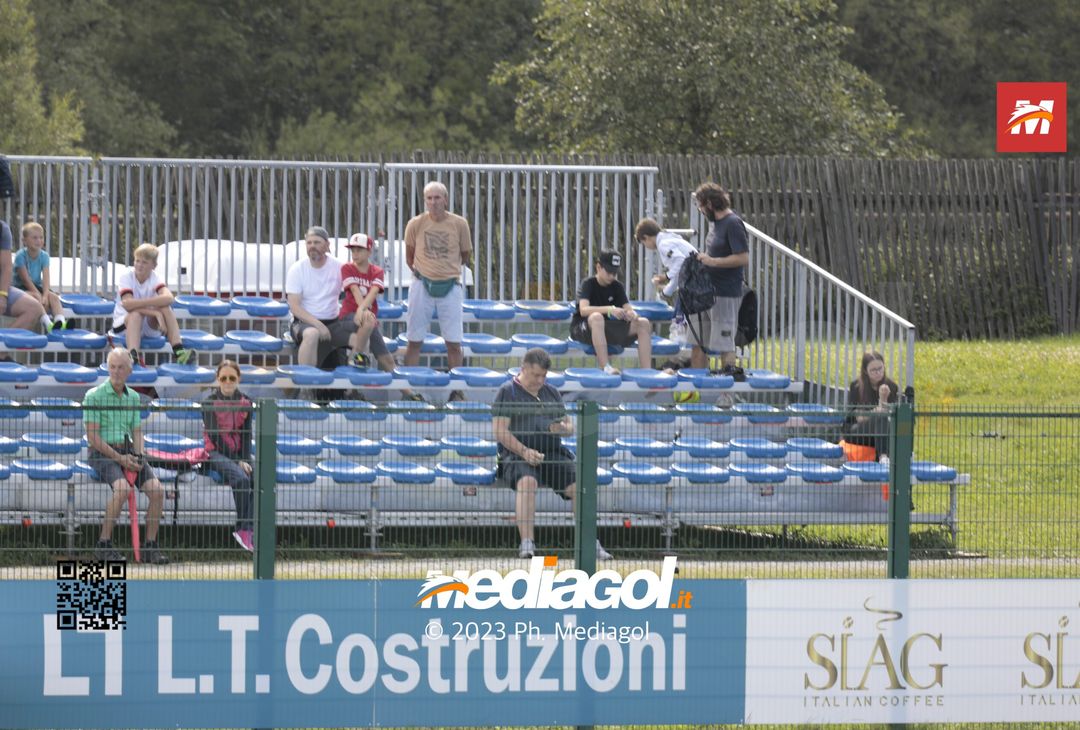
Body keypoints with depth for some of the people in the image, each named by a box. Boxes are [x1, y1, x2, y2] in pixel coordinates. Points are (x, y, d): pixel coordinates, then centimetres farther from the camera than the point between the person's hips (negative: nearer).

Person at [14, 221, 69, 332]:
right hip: (21, 288, -5)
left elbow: (45, 278, -10)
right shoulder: (21, 256, -15)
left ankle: (60, 321, -46)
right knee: (35, 297, -36)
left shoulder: (44, 256, 0)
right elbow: (26, 279, -18)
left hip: (37, 286, 5)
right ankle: (48, 324, -53)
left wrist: (45, 295, -26)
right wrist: (38, 295, -25)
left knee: (54, 297, -22)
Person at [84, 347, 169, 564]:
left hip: (128, 453, 5)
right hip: (102, 454, -5)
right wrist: (119, 458, -13)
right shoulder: (94, 396, -4)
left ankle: (150, 546, -7)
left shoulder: (133, 397, 14)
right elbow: (93, 437, -8)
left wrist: (137, 456, -2)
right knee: (123, 488, -33)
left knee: (157, 490, -17)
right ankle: (104, 545, -22)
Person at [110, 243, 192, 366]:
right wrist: (155, 312, -36)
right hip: (123, 324, -2)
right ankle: (133, 355, -54)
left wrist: (139, 303, -37)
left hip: (149, 327, 2)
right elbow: (128, 305, -30)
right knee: (136, 314, -35)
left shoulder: (154, 278, -9)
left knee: (165, 308, -26)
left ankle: (178, 350, -36)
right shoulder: (126, 277, -14)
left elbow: (169, 298, -31)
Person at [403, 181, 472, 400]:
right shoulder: (415, 224, -3)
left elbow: (465, 255, 11)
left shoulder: (459, 224, -3)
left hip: (450, 286, 0)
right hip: (422, 286, 0)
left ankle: (457, 391, 9)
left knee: (454, 343, 0)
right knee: (414, 341, 1)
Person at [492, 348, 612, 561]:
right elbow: (500, 431, -4)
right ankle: (526, 543, -40)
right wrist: (524, 451, -18)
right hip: (516, 455, -5)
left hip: (553, 454, 5)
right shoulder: (508, 392, 5)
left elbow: (569, 426, 24)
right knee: (527, 481, -37)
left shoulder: (551, 393, 22)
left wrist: (563, 428, -3)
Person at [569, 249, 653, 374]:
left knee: (644, 324, -12)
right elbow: (583, 310, -29)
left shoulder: (617, 287, 4)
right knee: (597, 317, -41)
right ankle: (605, 367, -48)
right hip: (581, 329, -6)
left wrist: (632, 315, -30)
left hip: (607, 329, 6)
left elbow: (628, 309, -3)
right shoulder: (588, 284, -12)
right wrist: (609, 309, -43)